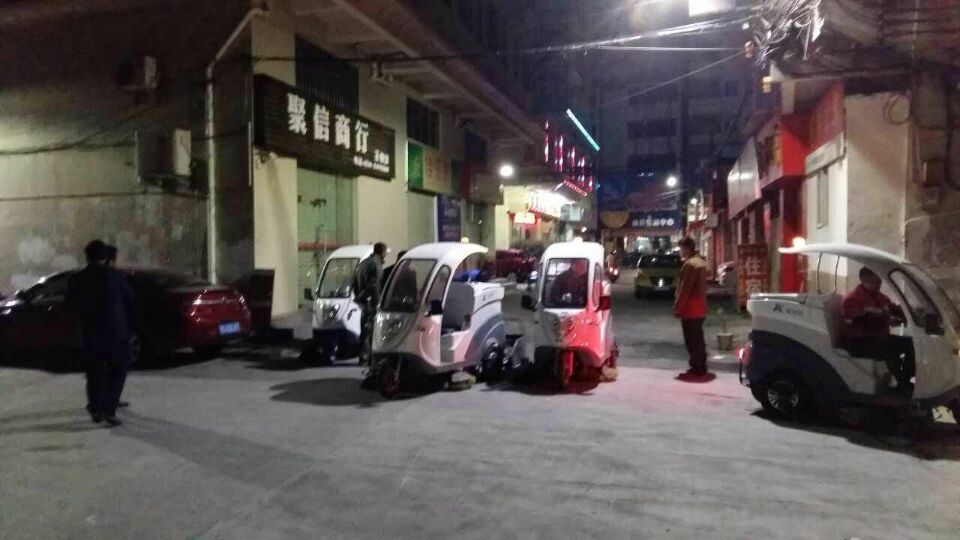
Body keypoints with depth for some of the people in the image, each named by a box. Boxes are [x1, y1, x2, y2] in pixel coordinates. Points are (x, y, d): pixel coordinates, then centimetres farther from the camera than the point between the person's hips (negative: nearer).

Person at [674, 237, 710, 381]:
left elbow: (685, 289, -20)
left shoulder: (690, 264, -18)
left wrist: (677, 307, -15)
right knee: (698, 339, 14)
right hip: (699, 308, 10)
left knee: (692, 341, -4)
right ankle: (701, 369, 20)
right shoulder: (701, 262, 14)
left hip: (690, 309, -10)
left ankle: (696, 371, -1)